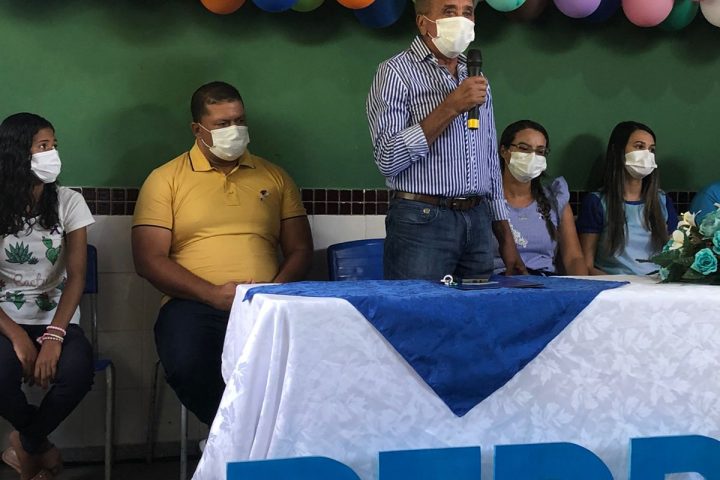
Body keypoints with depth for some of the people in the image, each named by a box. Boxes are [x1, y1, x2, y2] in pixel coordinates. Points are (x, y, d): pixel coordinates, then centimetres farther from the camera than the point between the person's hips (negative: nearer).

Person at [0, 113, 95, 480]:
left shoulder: (68, 203, -1)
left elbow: (76, 276, -9)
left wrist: (54, 335, -24)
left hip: (56, 318, 1)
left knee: (77, 371, -32)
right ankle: (41, 446, 2)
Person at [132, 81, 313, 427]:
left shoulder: (274, 177, 19)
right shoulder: (166, 180, 10)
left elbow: (300, 250, 16)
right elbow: (148, 259, 1)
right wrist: (213, 294, -12)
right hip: (195, 305, -1)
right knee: (187, 366, -34)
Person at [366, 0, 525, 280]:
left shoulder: (476, 78, 16)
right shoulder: (396, 72, -5)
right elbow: (387, 160, -17)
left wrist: (506, 239, 14)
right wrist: (450, 108, -19)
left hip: (478, 223, 6)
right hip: (422, 225, -6)